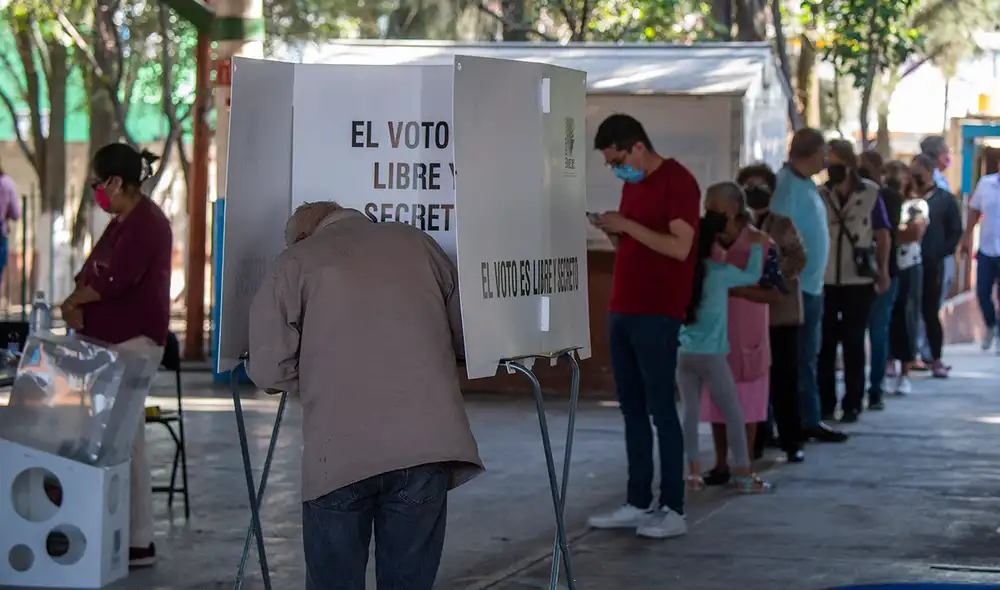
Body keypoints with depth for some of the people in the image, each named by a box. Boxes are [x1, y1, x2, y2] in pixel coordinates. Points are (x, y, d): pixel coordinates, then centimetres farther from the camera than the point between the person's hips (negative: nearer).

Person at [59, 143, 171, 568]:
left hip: (134, 341, -9)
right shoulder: (121, 223, 18)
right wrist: (78, 303, -6)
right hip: (108, 339, 9)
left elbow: (114, 281, -22)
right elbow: (93, 273, 15)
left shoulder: (146, 224, -13)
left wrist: (74, 300, -5)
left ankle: (140, 542, -3)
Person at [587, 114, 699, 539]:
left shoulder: (678, 182, -10)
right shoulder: (631, 185, 17)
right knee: (632, 409, 8)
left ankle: (673, 510, -3)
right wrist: (611, 231, 1)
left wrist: (626, 225, -17)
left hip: (657, 314, -8)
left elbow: (679, 247, -18)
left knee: (660, 409, -6)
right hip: (622, 310, 8)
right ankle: (637, 504, 12)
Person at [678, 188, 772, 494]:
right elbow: (752, 276, 6)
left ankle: (694, 472, 6)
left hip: (683, 352, 4)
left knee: (690, 412, 8)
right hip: (711, 354, -4)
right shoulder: (720, 273, -7)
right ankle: (743, 474, 10)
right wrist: (757, 247, 20)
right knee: (734, 414, 6)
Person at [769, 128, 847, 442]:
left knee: (807, 356, 15)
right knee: (795, 358, -3)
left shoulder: (805, 183, 11)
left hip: (811, 285, 10)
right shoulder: (787, 185, -18)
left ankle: (810, 420, 22)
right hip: (795, 287, -10)